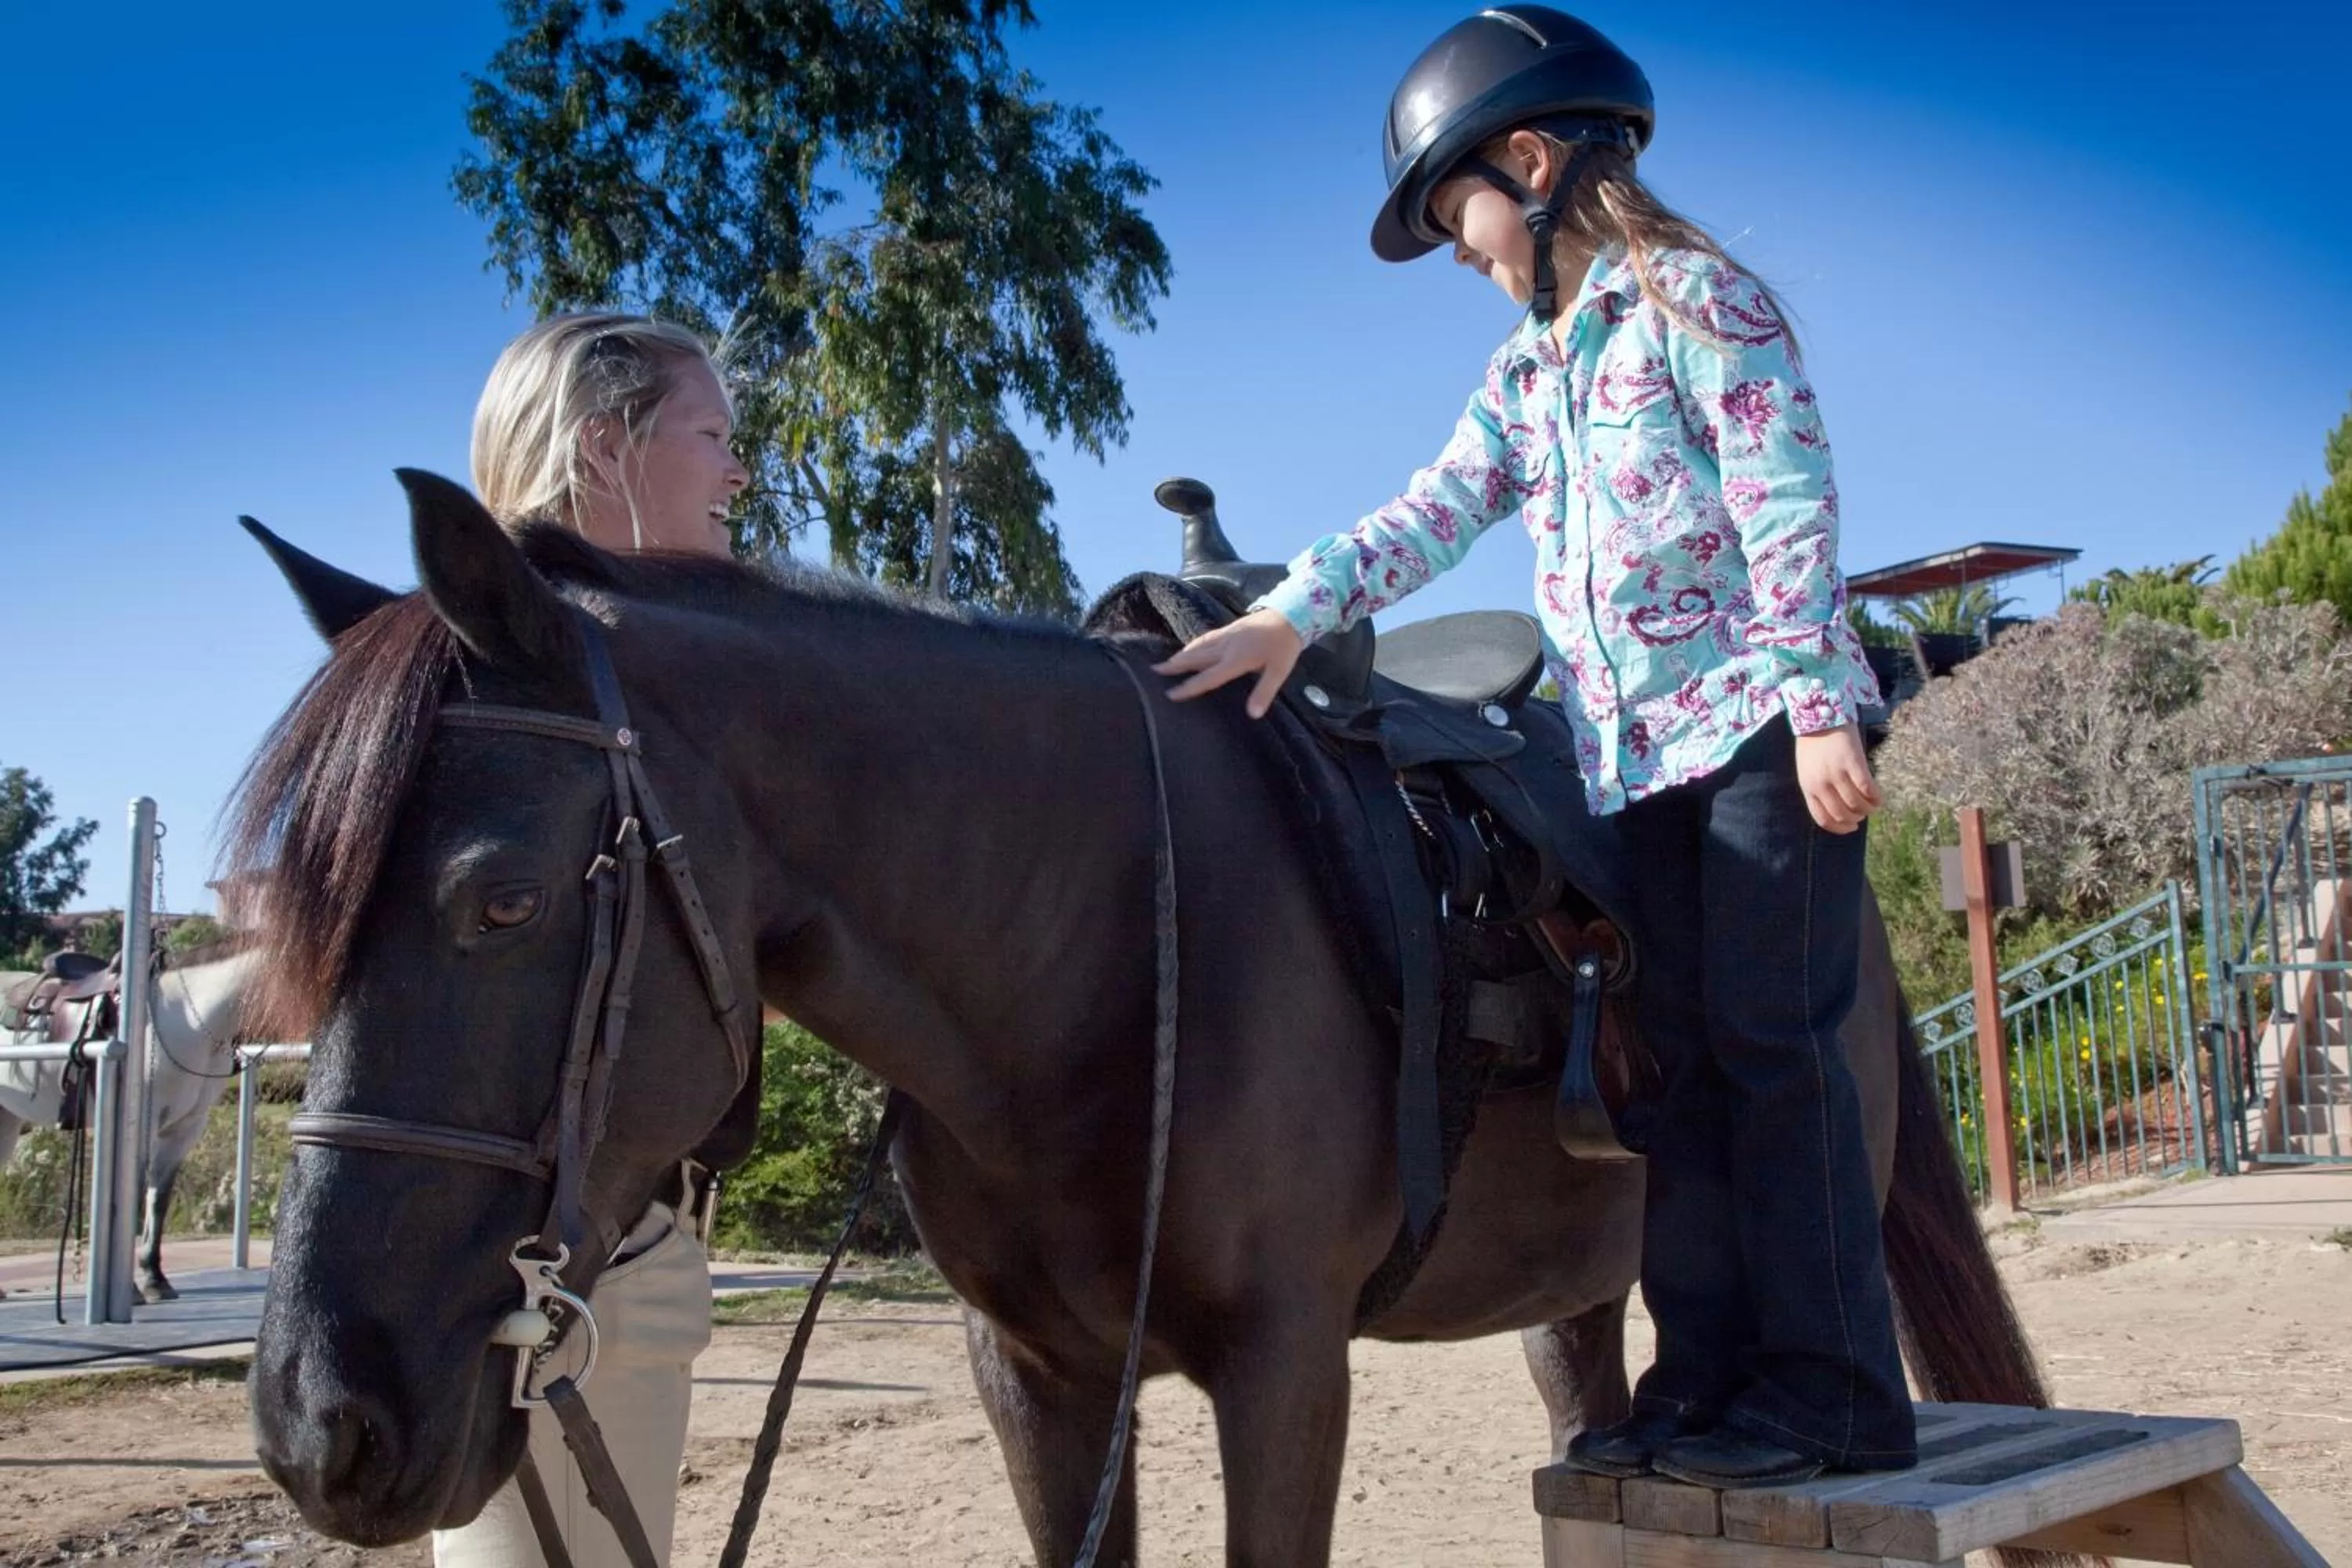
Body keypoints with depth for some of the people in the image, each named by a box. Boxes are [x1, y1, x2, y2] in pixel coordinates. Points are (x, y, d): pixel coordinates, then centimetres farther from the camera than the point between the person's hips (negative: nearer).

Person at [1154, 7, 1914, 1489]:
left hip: (1760, 726, -7)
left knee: (1770, 1034, -7)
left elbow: (1791, 508, -11)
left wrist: (1817, 709, -17)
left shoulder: (1694, 295, -3)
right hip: (1638, 755, 7)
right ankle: (1709, 1368, 12)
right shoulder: (1523, 379, 18)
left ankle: (1832, 1384, 2)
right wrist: (1295, 612, -8)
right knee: (1680, 1050, 6)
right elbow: (1429, 517, 7)